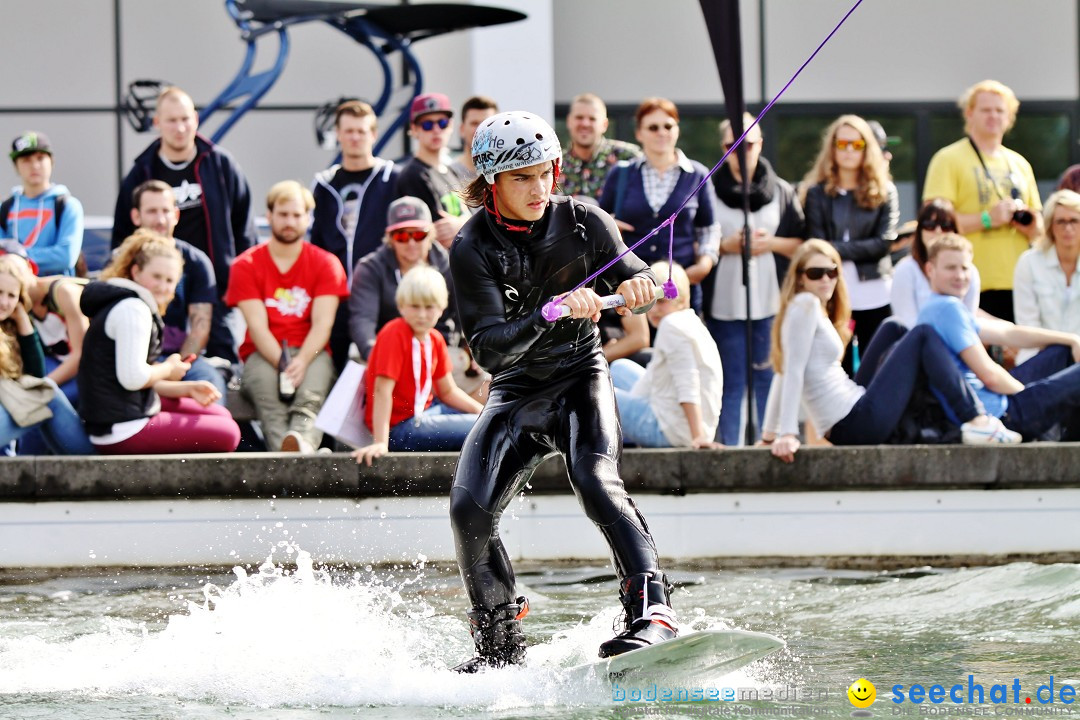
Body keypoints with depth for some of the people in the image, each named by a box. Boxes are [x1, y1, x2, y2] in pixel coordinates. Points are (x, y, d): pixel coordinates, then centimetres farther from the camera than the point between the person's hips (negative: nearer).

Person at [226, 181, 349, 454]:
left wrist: (301, 362, -22)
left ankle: (302, 440, -69)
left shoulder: (326, 264, 11)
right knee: (265, 380, -38)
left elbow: (322, 324, -2)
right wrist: (282, 364, -21)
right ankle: (283, 448, -64)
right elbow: (257, 326, -3)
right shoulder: (246, 265, 9)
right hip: (263, 354, 0)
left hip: (311, 353, 1)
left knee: (309, 393, -36)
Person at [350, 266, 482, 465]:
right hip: (399, 428, -9)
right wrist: (380, 442, -29)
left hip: (423, 413, 9)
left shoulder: (435, 339, 7)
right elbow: (382, 390, -23)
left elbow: (448, 392, 15)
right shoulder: (394, 334, -18)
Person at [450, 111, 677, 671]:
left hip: (581, 379, -1)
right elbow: (488, 349, -24)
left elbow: (633, 276, 0)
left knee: (596, 483, -29)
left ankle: (653, 610, -34)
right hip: (514, 394, 1)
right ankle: (499, 642, 4)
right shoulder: (472, 248, -14)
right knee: (469, 510, -15)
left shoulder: (581, 222, -8)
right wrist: (553, 312, -40)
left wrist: (637, 283, -26)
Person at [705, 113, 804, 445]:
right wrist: (725, 245, -12)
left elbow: (802, 244, 11)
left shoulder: (781, 191, 10)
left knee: (768, 380, 6)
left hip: (771, 303, 2)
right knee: (731, 383, -3)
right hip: (724, 303, -2)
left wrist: (771, 243, -6)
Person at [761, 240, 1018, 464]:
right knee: (923, 338, -6)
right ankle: (976, 422, -8)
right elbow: (793, 370, -17)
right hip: (859, 424, -10)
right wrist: (787, 433, -25)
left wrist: (770, 435, 23)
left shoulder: (819, 311, 19)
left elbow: (784, 375, 22)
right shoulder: (805, 305, -8)